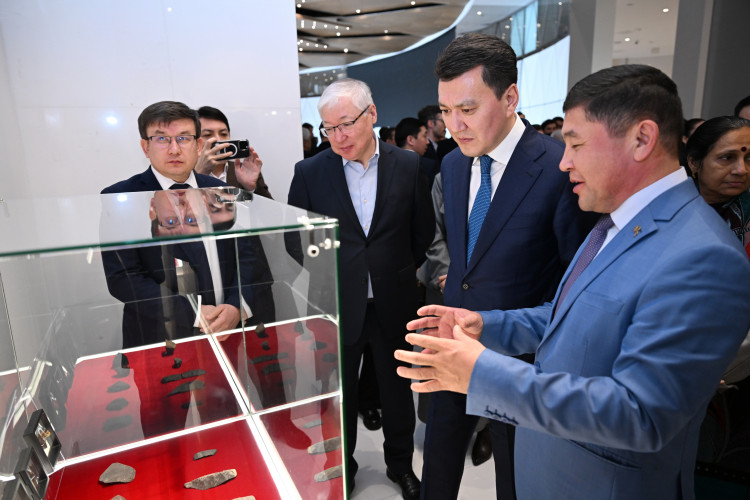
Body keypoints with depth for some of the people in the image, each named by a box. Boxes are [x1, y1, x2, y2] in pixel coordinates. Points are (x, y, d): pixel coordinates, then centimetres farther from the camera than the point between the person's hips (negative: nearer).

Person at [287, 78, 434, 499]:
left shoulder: (408, 165, -4)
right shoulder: (310, 172, -6)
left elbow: (424, 231, 5)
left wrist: (400, 272, 8)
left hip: (393, 303, 1)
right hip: (337, 306, 0)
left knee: (398, 389, 18)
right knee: (340, 395, 17)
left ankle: (401, 464, 44)